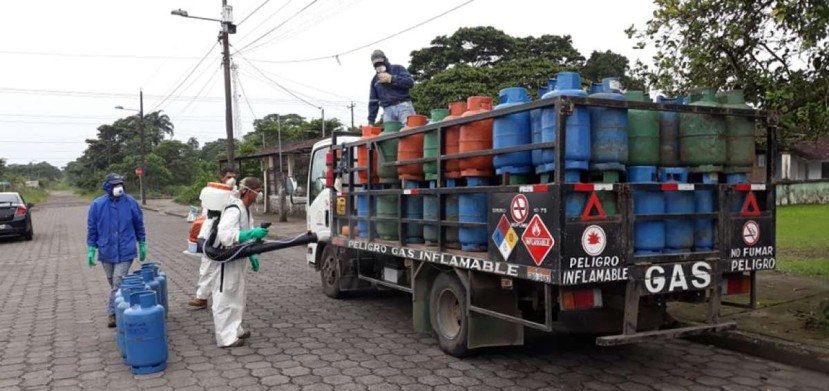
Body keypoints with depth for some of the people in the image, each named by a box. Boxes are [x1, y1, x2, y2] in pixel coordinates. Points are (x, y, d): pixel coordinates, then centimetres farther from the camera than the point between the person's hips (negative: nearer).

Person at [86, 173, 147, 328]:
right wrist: (91, 250, -1)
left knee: (118, 283, -8)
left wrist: (142, 245, 9)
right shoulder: (97, 205, -5)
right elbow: (92, 229, 3)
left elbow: (139, 225, 5)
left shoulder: (130, 203, -6)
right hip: (106, 251, 2)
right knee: (113, 284, 14)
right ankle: (117, 312, 28)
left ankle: (112, 313, 1)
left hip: (125, 251, -2)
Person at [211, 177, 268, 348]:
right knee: (225, 298, -2)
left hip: (237, 260, 10)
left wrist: (252, 256, 11)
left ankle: (234, 330, 30)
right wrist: (251, 233, -36)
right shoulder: (234, 209, -21)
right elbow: (225, 235, -33)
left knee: (237, 296, 18)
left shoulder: (245, 210, 9)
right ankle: (226, 337, 4)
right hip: (226, 260, -10)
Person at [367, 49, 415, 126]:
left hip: (403, 106, -3)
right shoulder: (375, 80, 22)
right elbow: (373, 101, 21)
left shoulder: (398, 69, 11)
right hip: (388, 110, 3)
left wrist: (390, 78, -6)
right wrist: (371, 121, 14)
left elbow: (410, 82, -5)